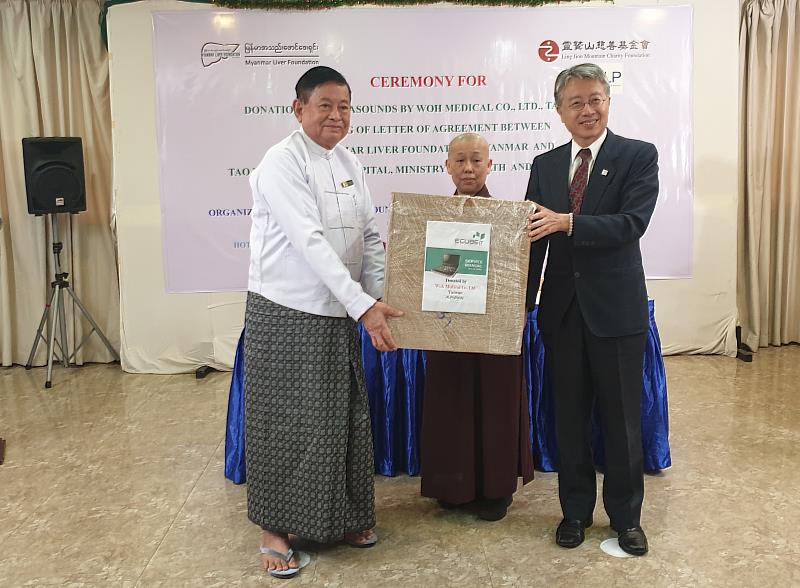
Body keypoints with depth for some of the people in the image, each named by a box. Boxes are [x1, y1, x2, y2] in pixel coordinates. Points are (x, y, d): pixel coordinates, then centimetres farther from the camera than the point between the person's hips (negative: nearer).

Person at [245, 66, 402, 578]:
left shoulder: (350, 164, 10)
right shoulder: (282, 163, -13)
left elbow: (370, 236, 9)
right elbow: (310, 242, -22)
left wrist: (379, 299, -3)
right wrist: (362, 305, -27)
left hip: (340, 314, 7)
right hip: (287, 313, -7)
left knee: (344, 416, 14)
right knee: (286, 421, 3)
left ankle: (343, 517, 32)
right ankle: (276, 529, 20)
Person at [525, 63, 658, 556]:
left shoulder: (639, 156, -3)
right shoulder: (545, 165, 8)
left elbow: (632, 223, -17)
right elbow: (533, 235, 5)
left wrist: (565, 222, -26)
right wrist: (522, 303, 3)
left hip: (616, 307, -3)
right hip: (562, 309, 3)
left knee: (622, 418, 8)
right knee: (570, 416, 13)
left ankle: (626, 515, 27)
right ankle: (576, 510, 30)